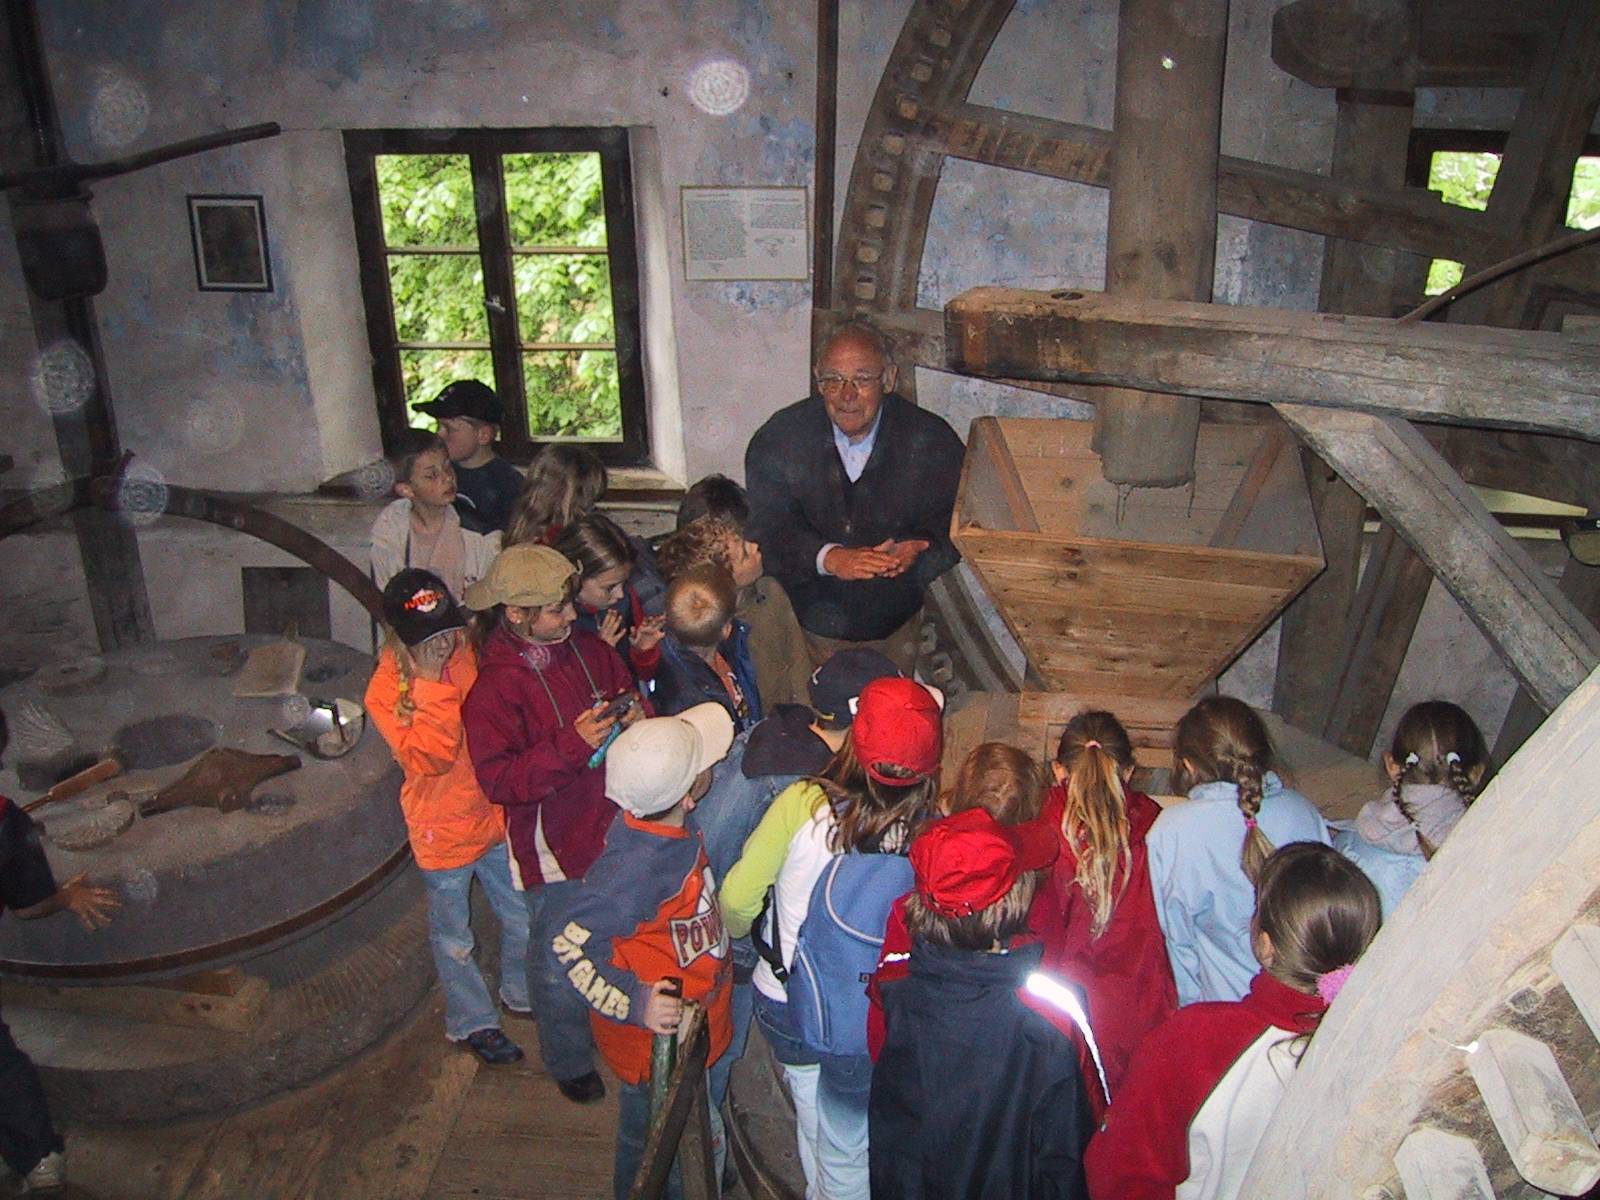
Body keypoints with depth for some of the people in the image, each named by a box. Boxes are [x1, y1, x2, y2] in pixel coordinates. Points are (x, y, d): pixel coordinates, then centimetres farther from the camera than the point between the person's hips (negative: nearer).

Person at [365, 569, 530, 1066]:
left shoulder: (471, 656, -6)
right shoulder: (386, 690, -17)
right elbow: (428, 757, -28)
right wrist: (432, 682, -31)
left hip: (495, 818, 4)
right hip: (444, 835, -4)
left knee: (522, 918, 20)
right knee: (454, 938, 16)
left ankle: (521, 992, 47)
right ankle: (472, 1021, 39)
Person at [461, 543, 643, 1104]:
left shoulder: (590, 649, -1)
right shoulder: (494, 688, -18)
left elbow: (630, 696, 14)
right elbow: (498, 780, -23)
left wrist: (637, 716, -10)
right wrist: (573, 744, -32)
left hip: (615, 828, 5)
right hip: (556, 849, -5)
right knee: (560, 963, 11)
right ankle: (570, 1062, 37)